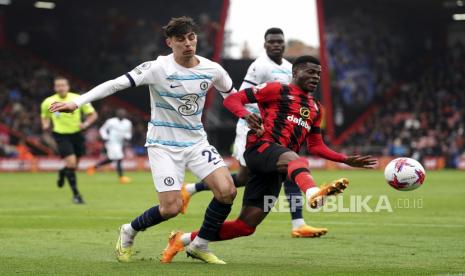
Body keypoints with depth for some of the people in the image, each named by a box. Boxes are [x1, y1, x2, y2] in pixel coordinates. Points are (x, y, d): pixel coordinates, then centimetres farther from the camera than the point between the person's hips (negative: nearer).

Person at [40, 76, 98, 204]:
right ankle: (76, 194, -5)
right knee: (71, 162, -17)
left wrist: (86, 123, -18)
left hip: (77, 134, 2)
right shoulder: (48, 102, -5)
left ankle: (62, 172, 49)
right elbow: (44, 116, 15)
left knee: (74, 164, 11)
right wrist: (45, 125, -7)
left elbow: (93, 114, 1)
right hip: (61, 135, -2)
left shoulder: (78, 99, -8)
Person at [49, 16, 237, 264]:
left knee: (227, 190, -16)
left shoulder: (212, 70, -3)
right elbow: (116, 84, -21)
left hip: (196, 142, 4)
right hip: (163, 144, -4)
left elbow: (233, 96, 17)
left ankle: (200, 246, 5)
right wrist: (76, 103, -29)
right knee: (171, 207, -14)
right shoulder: (157, 68, -17)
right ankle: (129, 232, 17)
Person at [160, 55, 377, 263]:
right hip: (261, 147, -7)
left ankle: (184, 239, 14)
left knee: (246, 225, 1)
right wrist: (246, 115, -19)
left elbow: (315, 146, 30)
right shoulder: (277, 90, 7)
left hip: (274, 170, 7)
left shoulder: (315, 109, 27)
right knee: (296, 160, -41)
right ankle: (313, 193, -76)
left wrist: (346, 160, 20)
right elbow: (232, 99, 3)